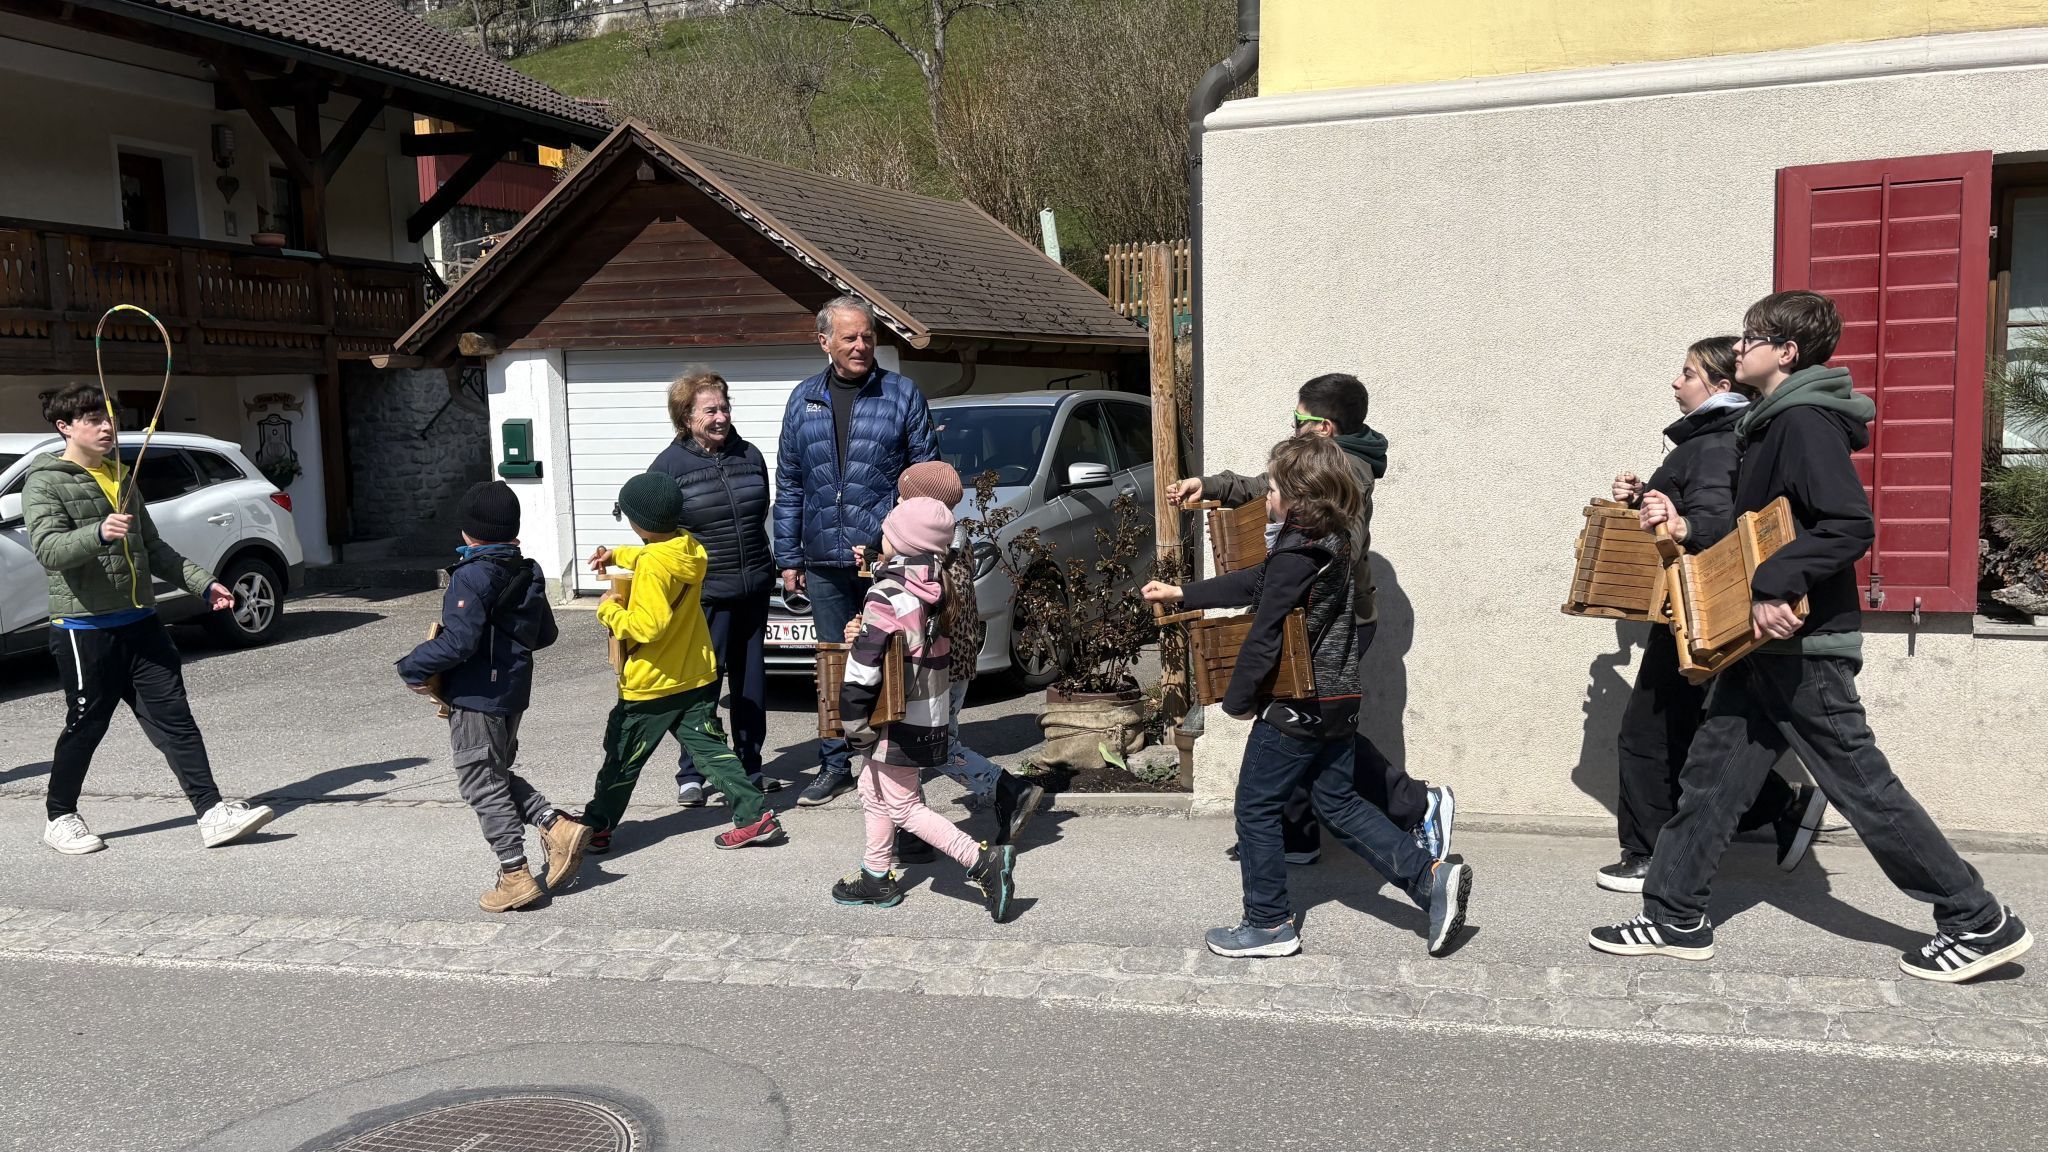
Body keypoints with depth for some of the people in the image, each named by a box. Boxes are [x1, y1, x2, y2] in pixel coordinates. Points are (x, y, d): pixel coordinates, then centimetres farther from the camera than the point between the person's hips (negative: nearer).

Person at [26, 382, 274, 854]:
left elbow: (152, 548, 23)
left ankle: (212, 813, -5)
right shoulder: (46, 483, -5)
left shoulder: (121, 476, 17)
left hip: (141, 622, 6)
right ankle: (60, 817, 25)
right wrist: (99, 534, -40)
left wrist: (204, 584, 14)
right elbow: (47, 548, -22)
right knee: (86, 725, 4)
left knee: (174, 717, -1)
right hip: (84, 628, -6)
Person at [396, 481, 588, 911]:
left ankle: (515, 875, 2)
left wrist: (412, 668, -13)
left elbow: (458, 642, -25)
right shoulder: (527, 572, 8)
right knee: (497, 775, 22)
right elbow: (544, 633, 15)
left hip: (476, 696, -9)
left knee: (481, 783, 1)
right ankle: (557, 826, 8)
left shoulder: (473, 576, -18)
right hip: (512, 691, 9)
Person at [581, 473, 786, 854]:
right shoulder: (689, 548, 1)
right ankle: (756, 816, 4)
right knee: (710, 750, 11)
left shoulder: (652, 568, -24)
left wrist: (609, 610, -16)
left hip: (650, 684, -7)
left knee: (622, 760, 9)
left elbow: (647, 626, -29)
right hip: (697, 678, 7)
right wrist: (617, 554, 22)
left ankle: (595, 829, 23)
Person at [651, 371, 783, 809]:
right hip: (705, 595, -5)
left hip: (754, 591, 5)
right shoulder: (669, 465, -5)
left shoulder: (750, 456, 9)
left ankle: (749, 768, 23)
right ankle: (691, 777, 8)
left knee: (751, 682, 11)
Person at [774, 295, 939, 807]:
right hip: (824, 561, 3)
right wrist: (788, 557, 9)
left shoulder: (903, 395, 0)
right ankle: (835, 765, 19)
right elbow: (789, 485, 13)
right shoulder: (803, 400, 10)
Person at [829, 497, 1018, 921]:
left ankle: (984, 861, -7)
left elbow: (862, 671, -22)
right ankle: (877, 877, 33)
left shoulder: (886, 596, -22)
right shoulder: (934, 588, 3)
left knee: (903, 806, 1)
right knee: (875, 791, 22)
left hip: (899, 721, -9)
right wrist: (864, 632, -1)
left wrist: (856, 728, -12)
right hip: (930, 713, 9)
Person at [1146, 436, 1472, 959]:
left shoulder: (1295, 557, -22)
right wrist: (1182, 594, 20)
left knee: (1256, 808, 5)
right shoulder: (1332, 544, 8)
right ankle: (1431, 876, 11)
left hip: (1295, 709, -9)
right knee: (1340, 803, 18)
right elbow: (1254, 583, 17)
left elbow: (1264, 637, -20)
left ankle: (1269, 924, 14)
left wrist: (1237, 699, -7)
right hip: (1335, 701, 9)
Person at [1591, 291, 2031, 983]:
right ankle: (1675, 919, 14)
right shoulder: (1773, 424, 14)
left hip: (1803, 644, -10)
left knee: (1861, 784, -1)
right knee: (1711, 774, 8)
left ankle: (1979, 924, 12)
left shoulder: (1805, 421, -16)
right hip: (1765, 643, 10)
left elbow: (1851, 525, -27)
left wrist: (1775, 585, -31)